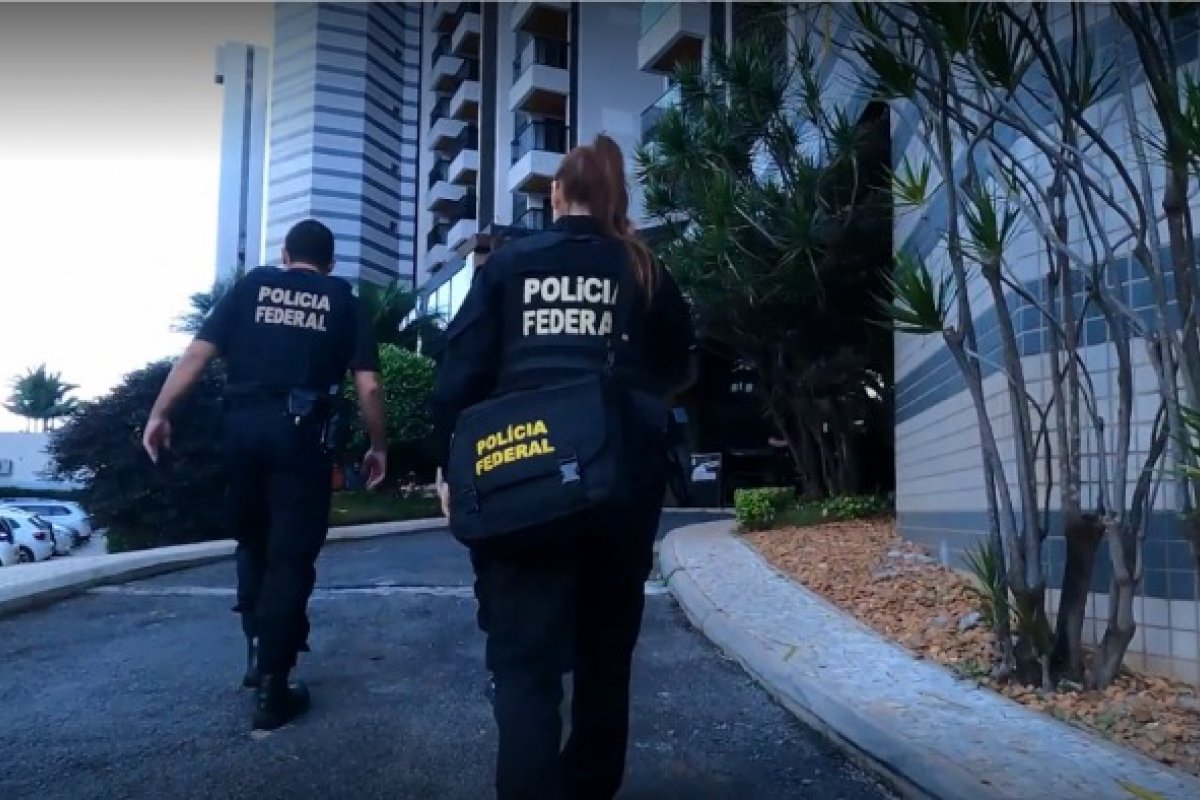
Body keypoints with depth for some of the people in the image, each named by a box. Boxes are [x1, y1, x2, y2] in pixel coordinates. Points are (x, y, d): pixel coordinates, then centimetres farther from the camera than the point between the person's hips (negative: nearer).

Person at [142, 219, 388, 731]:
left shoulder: (250, 286, 14)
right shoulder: (343, 301, 10)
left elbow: (197, 354, 4)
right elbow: (368, 387, 2)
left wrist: (160, 414, 7)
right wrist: (377, 447, 13)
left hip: (243, 426, 2)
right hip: (301, 433, -2)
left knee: (252, 544, 21)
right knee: (290, 556, 1)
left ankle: (261, 655, 26)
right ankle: (272, 689, 1)